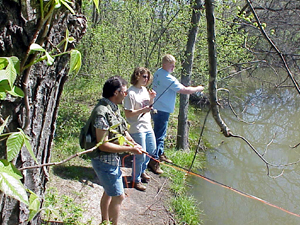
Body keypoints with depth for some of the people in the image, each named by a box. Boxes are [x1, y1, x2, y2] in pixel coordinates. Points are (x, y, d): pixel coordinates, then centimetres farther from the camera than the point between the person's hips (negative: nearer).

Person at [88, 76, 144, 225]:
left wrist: (133, 143, -1)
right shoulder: (102, 112, -26)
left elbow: (122, 129, 17)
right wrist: (130, 149, -23)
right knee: (118, 196, 0)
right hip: (105, 161, -10)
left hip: (113, 159, 10)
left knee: (108, 193, 23)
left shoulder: (113, 108, 4)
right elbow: (103, 145, -27)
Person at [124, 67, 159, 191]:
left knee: (152, 150, 19)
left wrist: (151, 99, 1)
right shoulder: (131, 93, -17)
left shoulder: (144, 90, 8)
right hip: (137, 129, -9)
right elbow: (128, 114, -19)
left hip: (148, 126, 9)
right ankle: (136, 180, 19)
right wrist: (142, 110, -26)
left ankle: (142, 171, 42)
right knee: (140, 155, -1)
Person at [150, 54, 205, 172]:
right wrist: (198, 88, -5)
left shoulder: (158, 73, 7)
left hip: (156, 108, 10)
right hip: (162, 110, -10)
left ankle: (160, 154, 36)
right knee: (159, 135, -3)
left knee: (161, 133, 22)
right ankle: (153, 161, 2)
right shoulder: (168, 78, -23)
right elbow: (184, 90, -20)